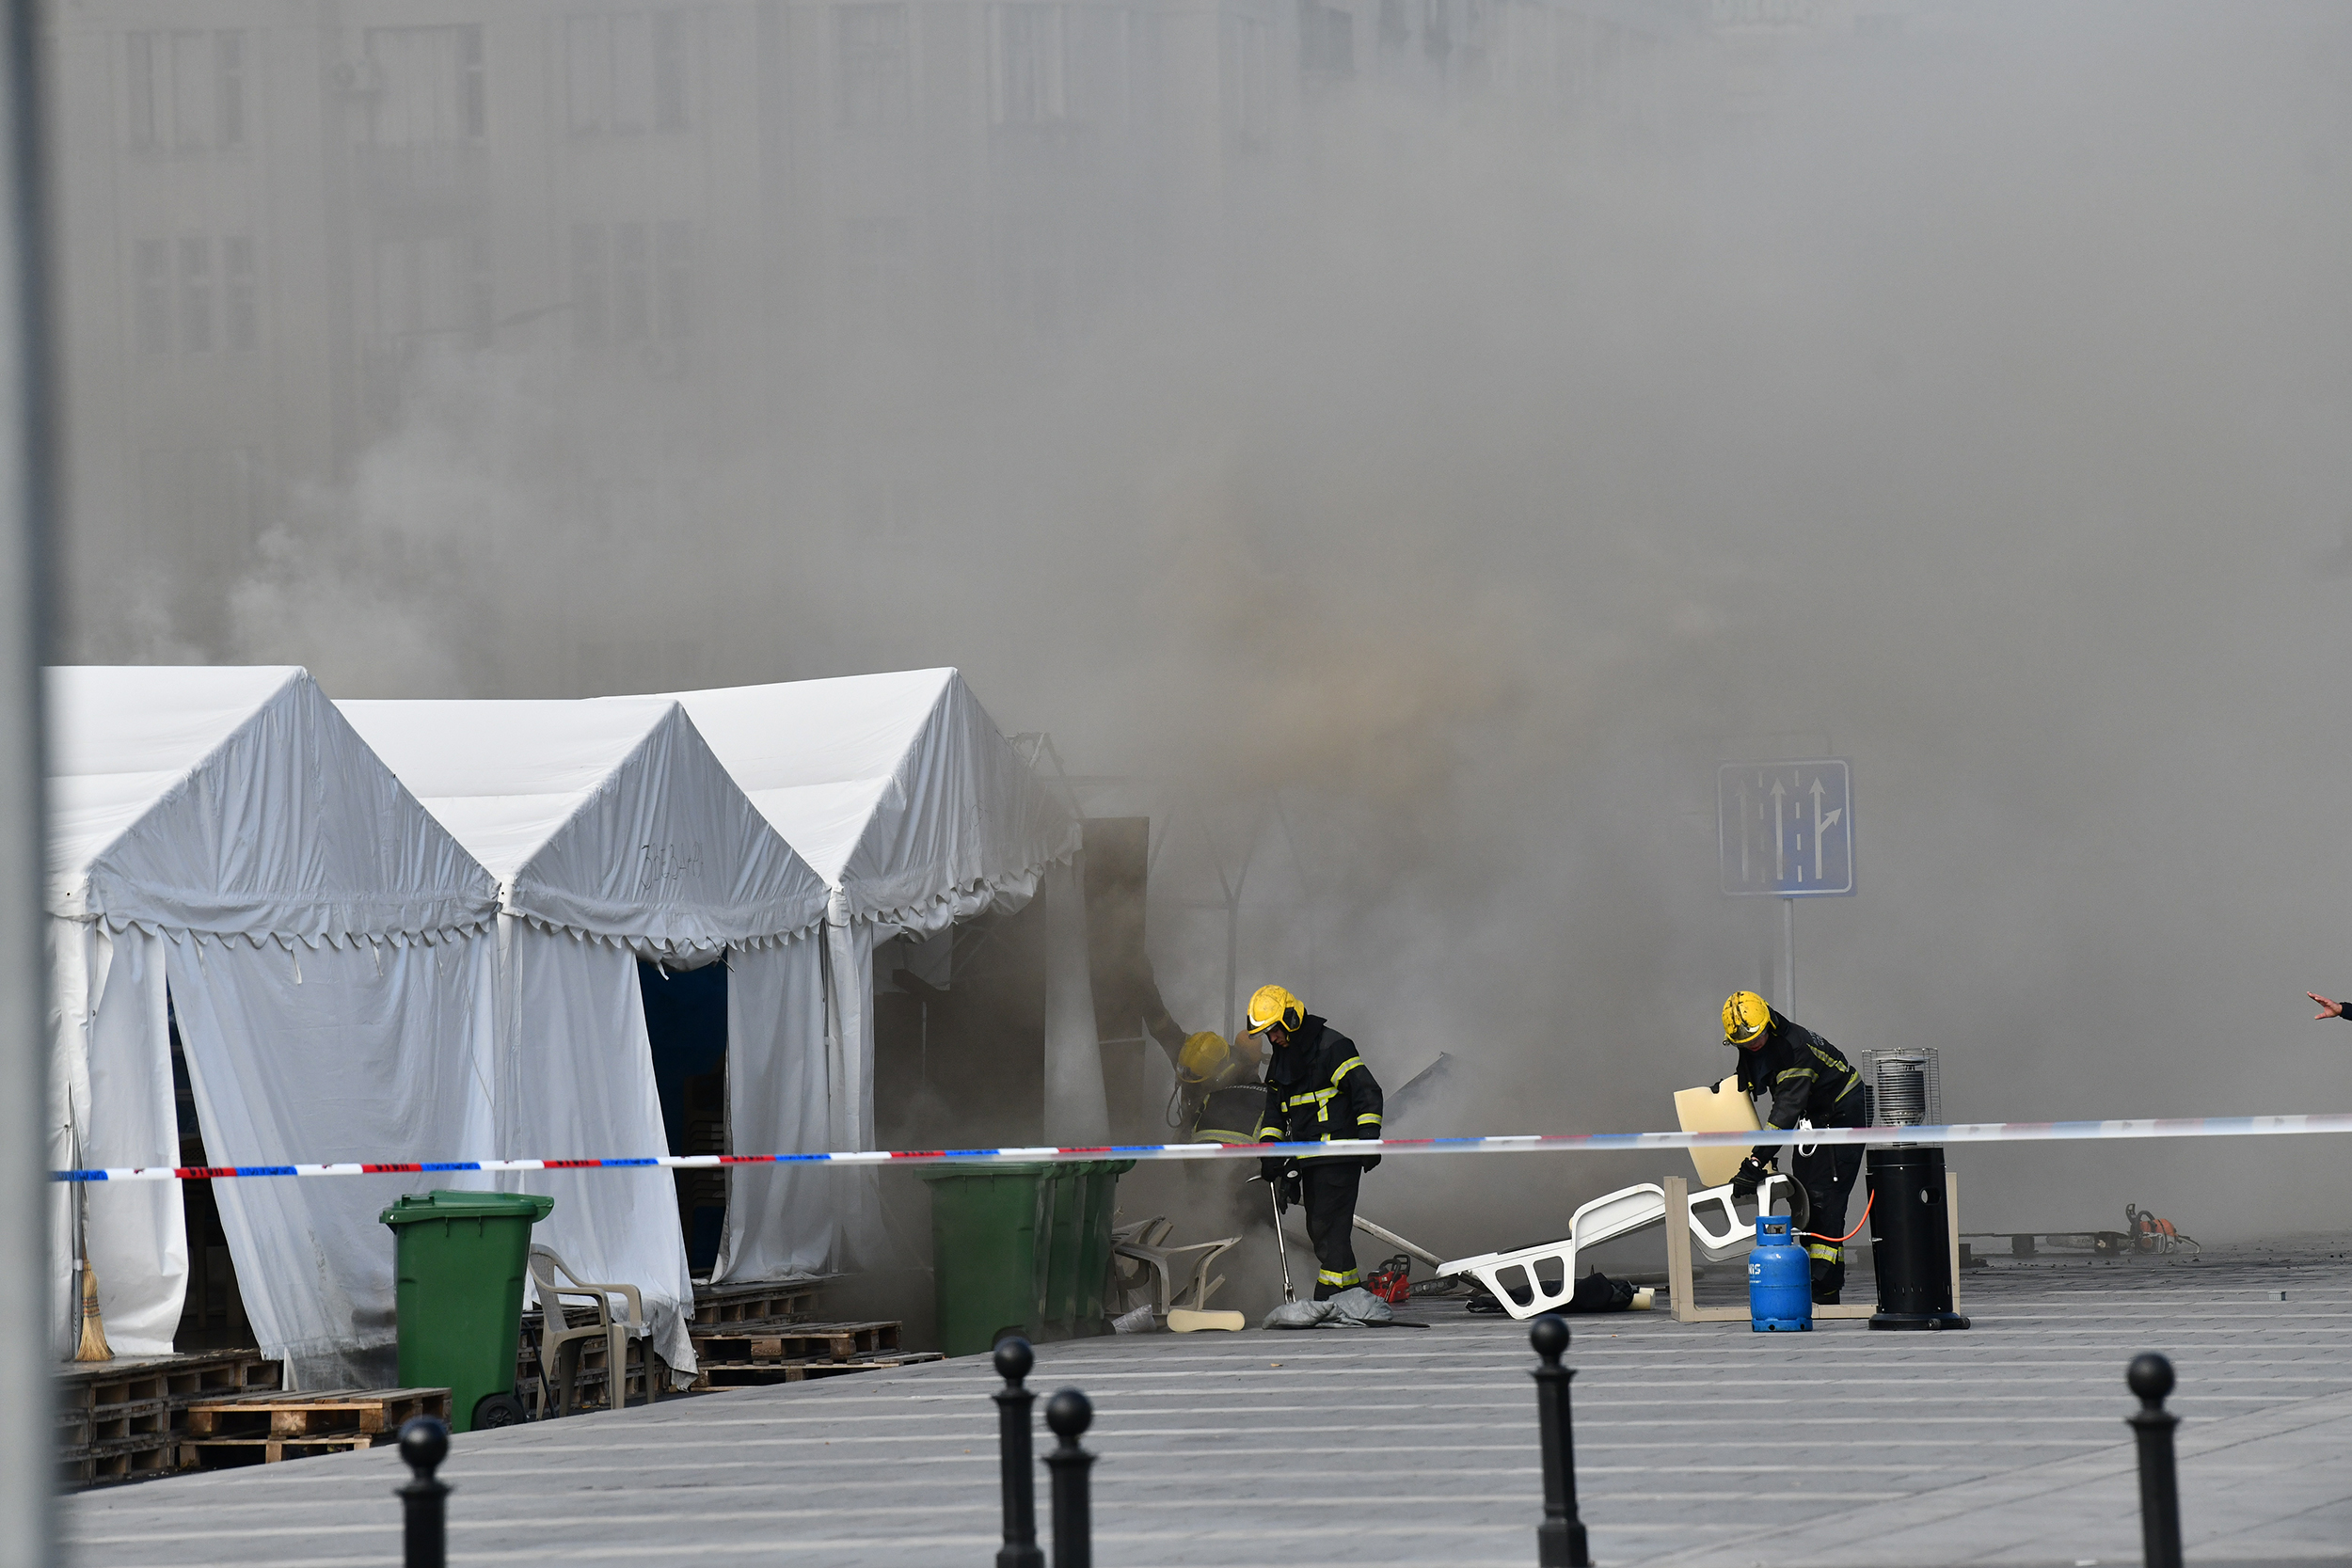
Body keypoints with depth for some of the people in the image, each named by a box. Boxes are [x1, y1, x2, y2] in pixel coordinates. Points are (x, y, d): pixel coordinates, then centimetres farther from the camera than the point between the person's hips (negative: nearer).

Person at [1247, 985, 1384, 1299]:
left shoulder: (1332, 1047, -10)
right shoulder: (1281, 1060, 17)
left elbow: (1367, 1092, -13)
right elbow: (1274, 1110, 24)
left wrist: (1368, 1137, -21)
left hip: (1339, 1154, -9)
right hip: (1308, 1159, 9)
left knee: (1329, 1225, -13)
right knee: (1318, 1228, 9)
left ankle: (1331, 1296, -15)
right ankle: (1352, 1291, 15)